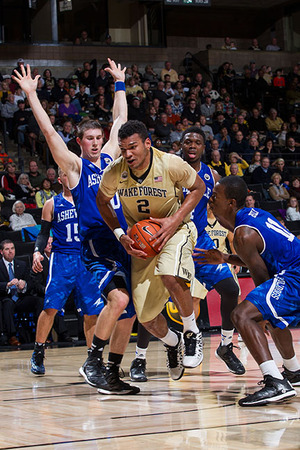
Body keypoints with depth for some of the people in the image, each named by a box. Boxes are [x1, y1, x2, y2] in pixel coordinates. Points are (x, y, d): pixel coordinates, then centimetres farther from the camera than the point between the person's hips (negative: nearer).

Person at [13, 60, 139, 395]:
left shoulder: (109, 159, 16)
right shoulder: (74, 166, 1)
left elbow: (120, 120, 25)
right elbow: (49, 132, -6)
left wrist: (120, 83, 29)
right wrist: (31, 95, -7)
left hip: (124, 243, 6)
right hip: (96, 247, -6)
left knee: (128, 313, 5)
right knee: (119, 298, -26)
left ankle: (111, 373, 14)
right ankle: (92, 360, -14)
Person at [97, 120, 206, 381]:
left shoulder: (170, 164, -23)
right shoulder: (114, 173, -15)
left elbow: (198, 187, -5)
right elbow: (102, 202, 5)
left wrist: (174, 221, -18)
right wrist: (121, 236, -8)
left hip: (175, 230, -3)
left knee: (170, 277, -37)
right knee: (146, 317, 0)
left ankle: (192, 333, -11)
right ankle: (172, 343, 36)